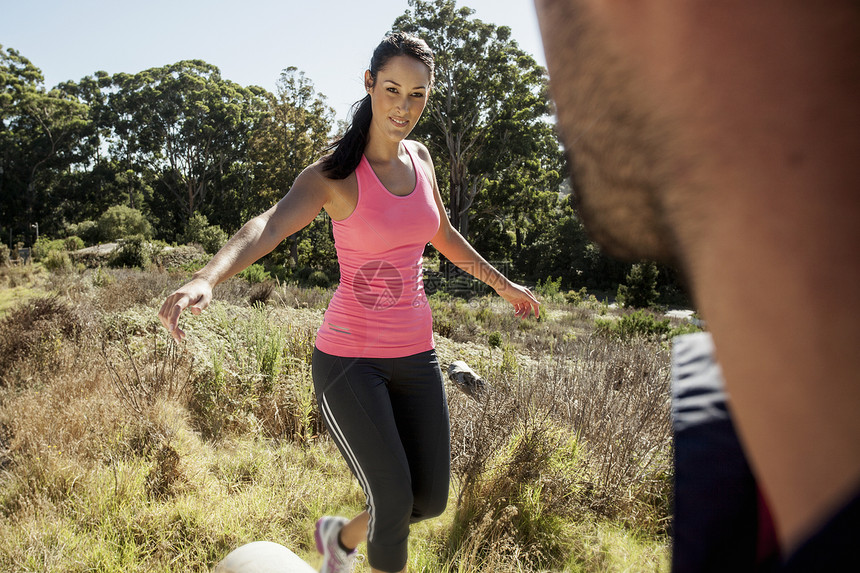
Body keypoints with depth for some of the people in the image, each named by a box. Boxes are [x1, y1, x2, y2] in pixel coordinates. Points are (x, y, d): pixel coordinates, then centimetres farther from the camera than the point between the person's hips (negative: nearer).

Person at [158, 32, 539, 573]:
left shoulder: (419, 157, 4)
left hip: (415, 352, 6)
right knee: (395, 503, -7)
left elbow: (441, 234, 21)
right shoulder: (334, 174, -14)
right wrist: (206, 278, -52)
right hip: (349, 356, -6)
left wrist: (502, 283, 31)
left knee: (431, 499, 10)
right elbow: (267, 226, -32)